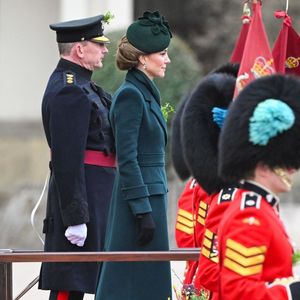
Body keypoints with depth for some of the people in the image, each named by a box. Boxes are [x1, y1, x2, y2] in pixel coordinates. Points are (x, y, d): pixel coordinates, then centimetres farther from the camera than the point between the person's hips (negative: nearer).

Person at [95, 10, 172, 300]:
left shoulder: (145, 93, 15)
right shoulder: (130, 95, -14)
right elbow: (126, 159, -19)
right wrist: (144, 211, -22)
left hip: (149, 195, 10)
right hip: (139, 198, -10)